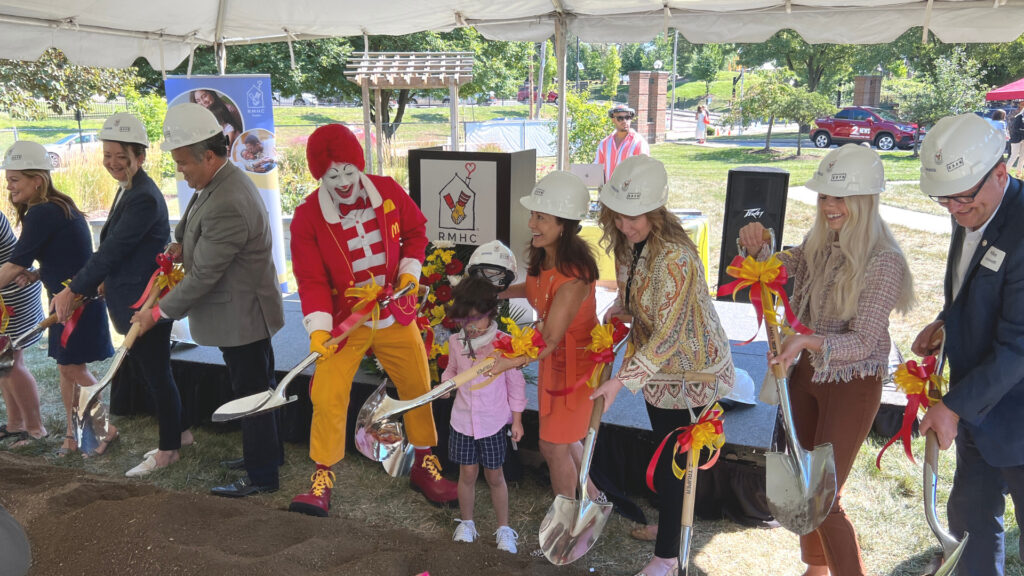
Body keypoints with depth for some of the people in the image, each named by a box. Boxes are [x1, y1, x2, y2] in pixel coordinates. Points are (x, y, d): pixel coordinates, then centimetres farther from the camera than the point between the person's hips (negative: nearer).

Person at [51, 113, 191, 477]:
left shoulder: (144, 198, -21)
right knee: (147, 372, 19)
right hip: (130, 302, 10)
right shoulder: (127, 190, 9)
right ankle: (177, 433, 34)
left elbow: (112, 249, -21)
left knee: (156, 375, 4)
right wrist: (105, 283, 9)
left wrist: (74, 290, -15)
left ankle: (168, 449, 19)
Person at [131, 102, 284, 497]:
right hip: (246, 311, 10)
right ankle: (268, 452, 39)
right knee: (258, 387, 22)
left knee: (251, 393, 3)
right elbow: (205, 235, 21)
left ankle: (261, 476, 18)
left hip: (240, 315, -10)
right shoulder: (223, 181, 4)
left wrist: (158, 312, -14)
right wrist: (183, 245, -1)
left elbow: (203, 275, -24)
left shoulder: (226, 204, -29)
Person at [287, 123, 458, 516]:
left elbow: (415, 230, 9)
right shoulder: (308, 216, -13)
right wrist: (318, 328, -26)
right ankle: (322, 478, 11)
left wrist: (410, 271, -4)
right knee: (327, 398, -8)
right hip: (344, 321, -2)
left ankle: (425, 465, 30)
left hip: (395, 315, 3)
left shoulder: (388, 192, -7)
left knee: (418, 386, 10)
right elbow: (311, 279, -15)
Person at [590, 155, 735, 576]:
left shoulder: (674, 257, -33)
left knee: (673, 461, 4)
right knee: (664, 450, 23)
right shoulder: (628, 242, -6)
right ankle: (669, 522, 46)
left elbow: (667, 335, -30)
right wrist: (619, 310, -5)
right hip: (657, 364, 8)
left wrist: (621, 381, -31)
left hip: (690, 369, -8)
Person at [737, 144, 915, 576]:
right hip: (807, 372, 7)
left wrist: (809, 340, -40)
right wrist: (757, 248, -17)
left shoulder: (884, 262, -21)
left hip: (852, 383, -7)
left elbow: (863, 341, -23)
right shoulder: (818, 244, -3)